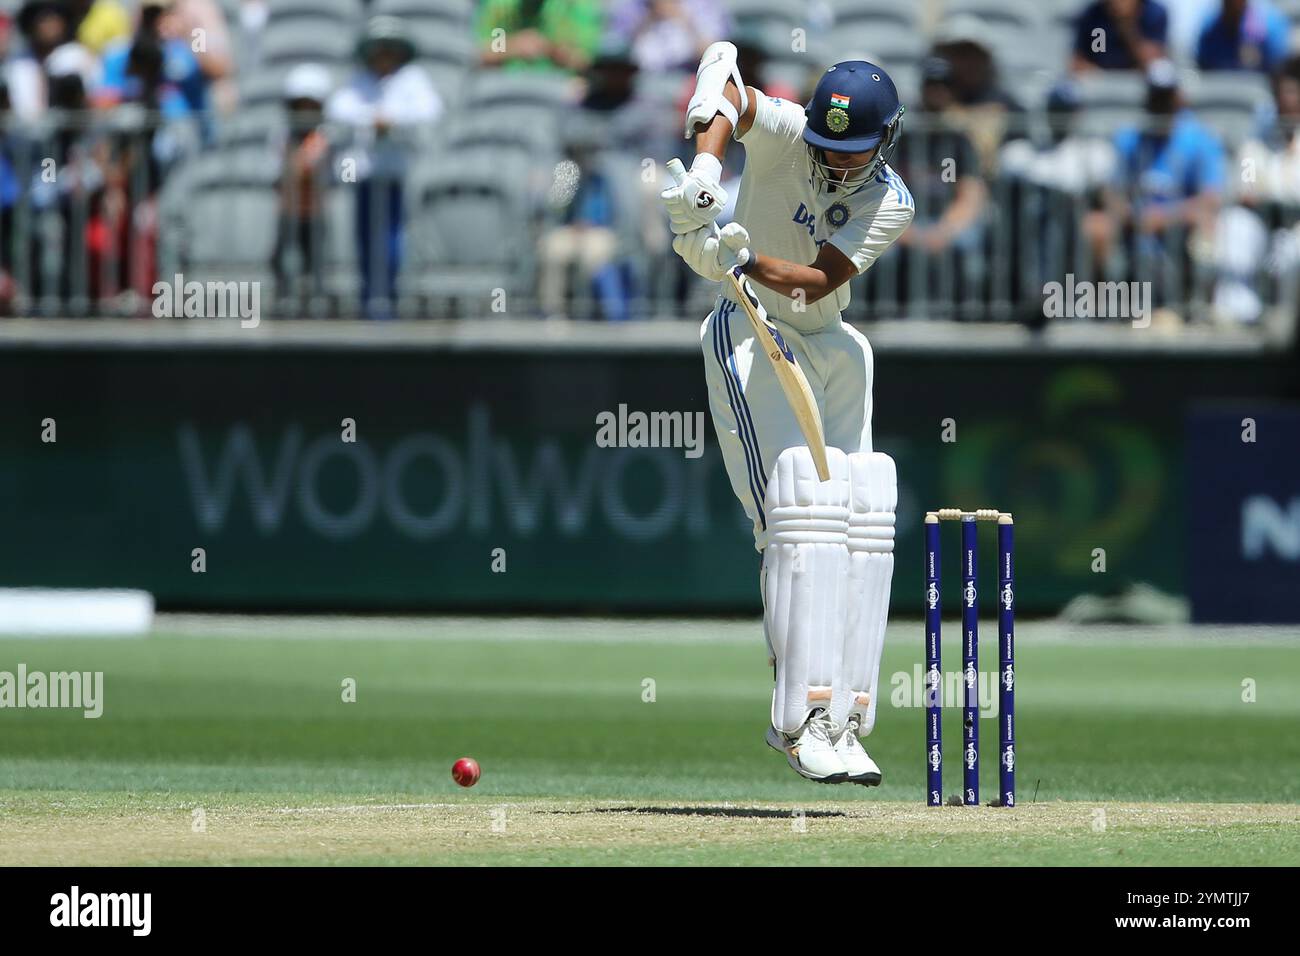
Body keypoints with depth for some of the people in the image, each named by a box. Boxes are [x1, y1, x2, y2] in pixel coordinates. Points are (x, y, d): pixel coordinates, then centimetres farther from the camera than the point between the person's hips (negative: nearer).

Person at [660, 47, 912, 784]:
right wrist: (705, 163, -52)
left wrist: (744, 260, -41)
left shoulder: (891, 204, -9)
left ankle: (841, 723, 3)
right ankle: (804, 717, -24)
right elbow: (724, 68, -35)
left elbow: (818, 279, -23)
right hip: (752, 338, -5)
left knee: (860, 529, -1)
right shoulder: (784, 132, -15)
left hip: (830, 344, 5)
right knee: (799, 522, -19)